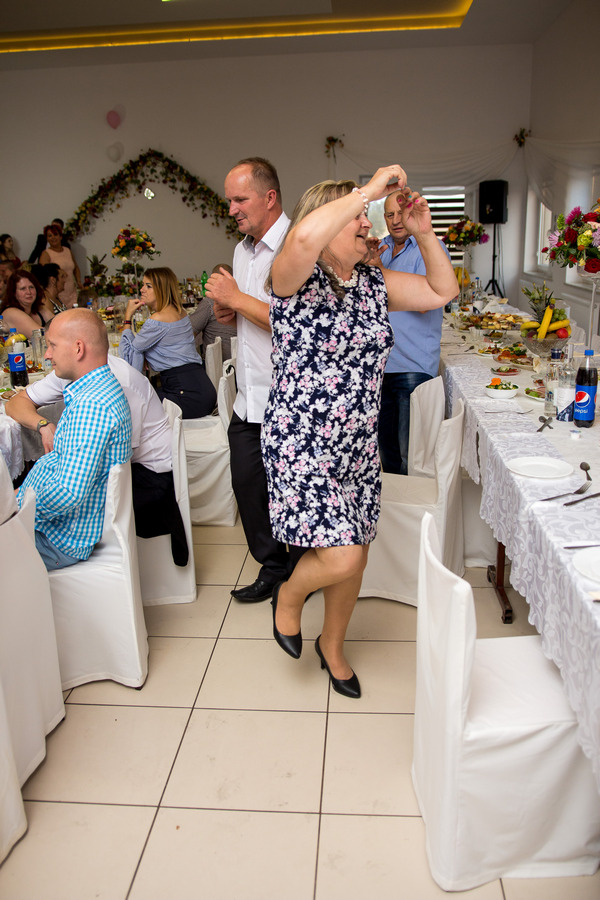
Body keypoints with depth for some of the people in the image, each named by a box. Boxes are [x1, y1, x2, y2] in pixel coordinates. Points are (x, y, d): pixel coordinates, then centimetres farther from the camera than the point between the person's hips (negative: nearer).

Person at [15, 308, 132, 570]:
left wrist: (17, 508, -16)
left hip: (61, 542, -10)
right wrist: (22, 492, 8)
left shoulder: (90, 406, -28)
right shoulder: (100, 389, 7)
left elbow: (69, 494, -32)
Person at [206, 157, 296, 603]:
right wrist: (229, 311, 3)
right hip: (249, 397, 9)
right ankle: (273, 567, 32)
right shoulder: (243, 249, 15)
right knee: (248, 486, 14)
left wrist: (237, 298, -16)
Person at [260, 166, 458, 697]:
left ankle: (332, 645, 42)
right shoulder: (296, 279, -12)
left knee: (355, 557, 15)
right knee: (341, 558, -14)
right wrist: (371, 188, -24)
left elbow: (443, 291, 17)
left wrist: (424, 232, 5)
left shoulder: (374, 282, 8)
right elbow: (306, 236, -36)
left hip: (359, 446, 7)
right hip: (302, 446, -7)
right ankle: (289, 595, 22)